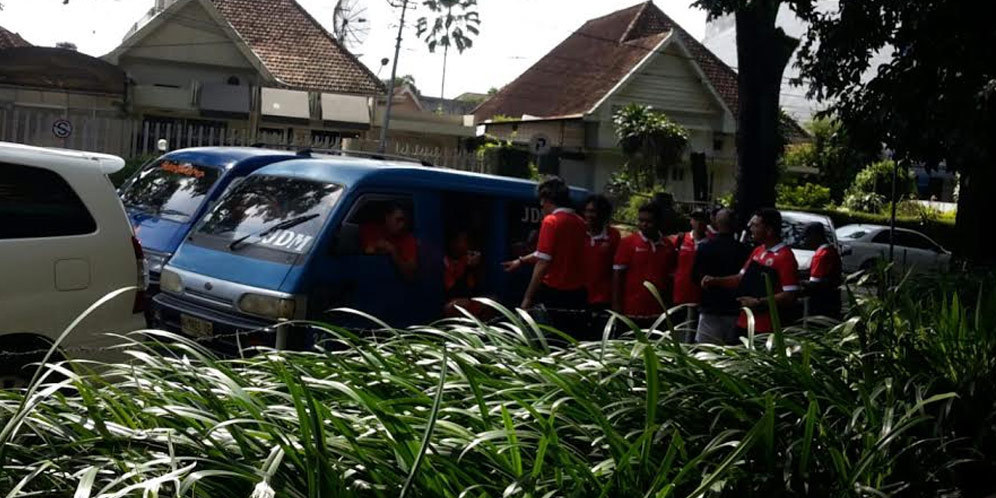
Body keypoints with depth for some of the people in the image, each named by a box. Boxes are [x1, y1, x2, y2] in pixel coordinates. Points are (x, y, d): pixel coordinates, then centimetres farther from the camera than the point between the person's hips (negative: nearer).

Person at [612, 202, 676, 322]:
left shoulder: (668, 246, 7)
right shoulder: (628, 243, -1)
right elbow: (617, 275, -3)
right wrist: (616, 305, -9)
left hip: (659, 313, 3)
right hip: (632, 312, -3)